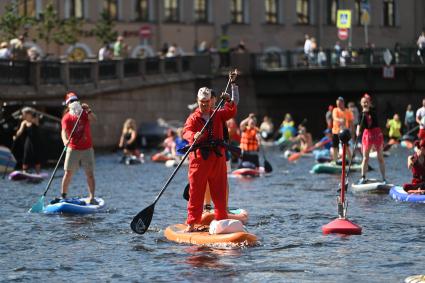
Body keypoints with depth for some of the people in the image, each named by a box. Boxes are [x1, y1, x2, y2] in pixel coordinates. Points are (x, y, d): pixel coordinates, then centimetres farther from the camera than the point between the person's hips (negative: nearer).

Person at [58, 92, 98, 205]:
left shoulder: (84, 114, 4)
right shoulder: (66, 118, -4)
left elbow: (93, 119, -13)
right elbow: (64, 131, -18)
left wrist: (88, 110, -26)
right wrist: (65, 141, -36)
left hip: (87, 149, 2)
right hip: (73, 149, -2)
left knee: (90, 173, -2)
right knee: (68, 173, -2)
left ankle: (92, 197, -1)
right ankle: (63, 195, 8)